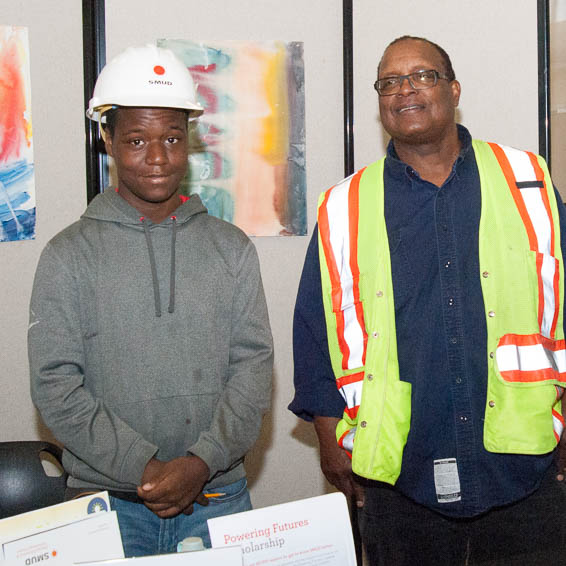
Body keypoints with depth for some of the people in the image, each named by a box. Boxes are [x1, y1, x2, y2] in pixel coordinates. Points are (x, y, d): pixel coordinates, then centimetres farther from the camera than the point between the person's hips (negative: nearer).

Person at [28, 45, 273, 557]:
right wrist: (143, 468, -14)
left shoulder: (231, 247, 5)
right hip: (108, 502, -1)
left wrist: (203, 461, -13)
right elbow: (56, 386, -7)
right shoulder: (71, 255, -1)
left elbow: (254, 365, 0)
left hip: (219, 497, 2)